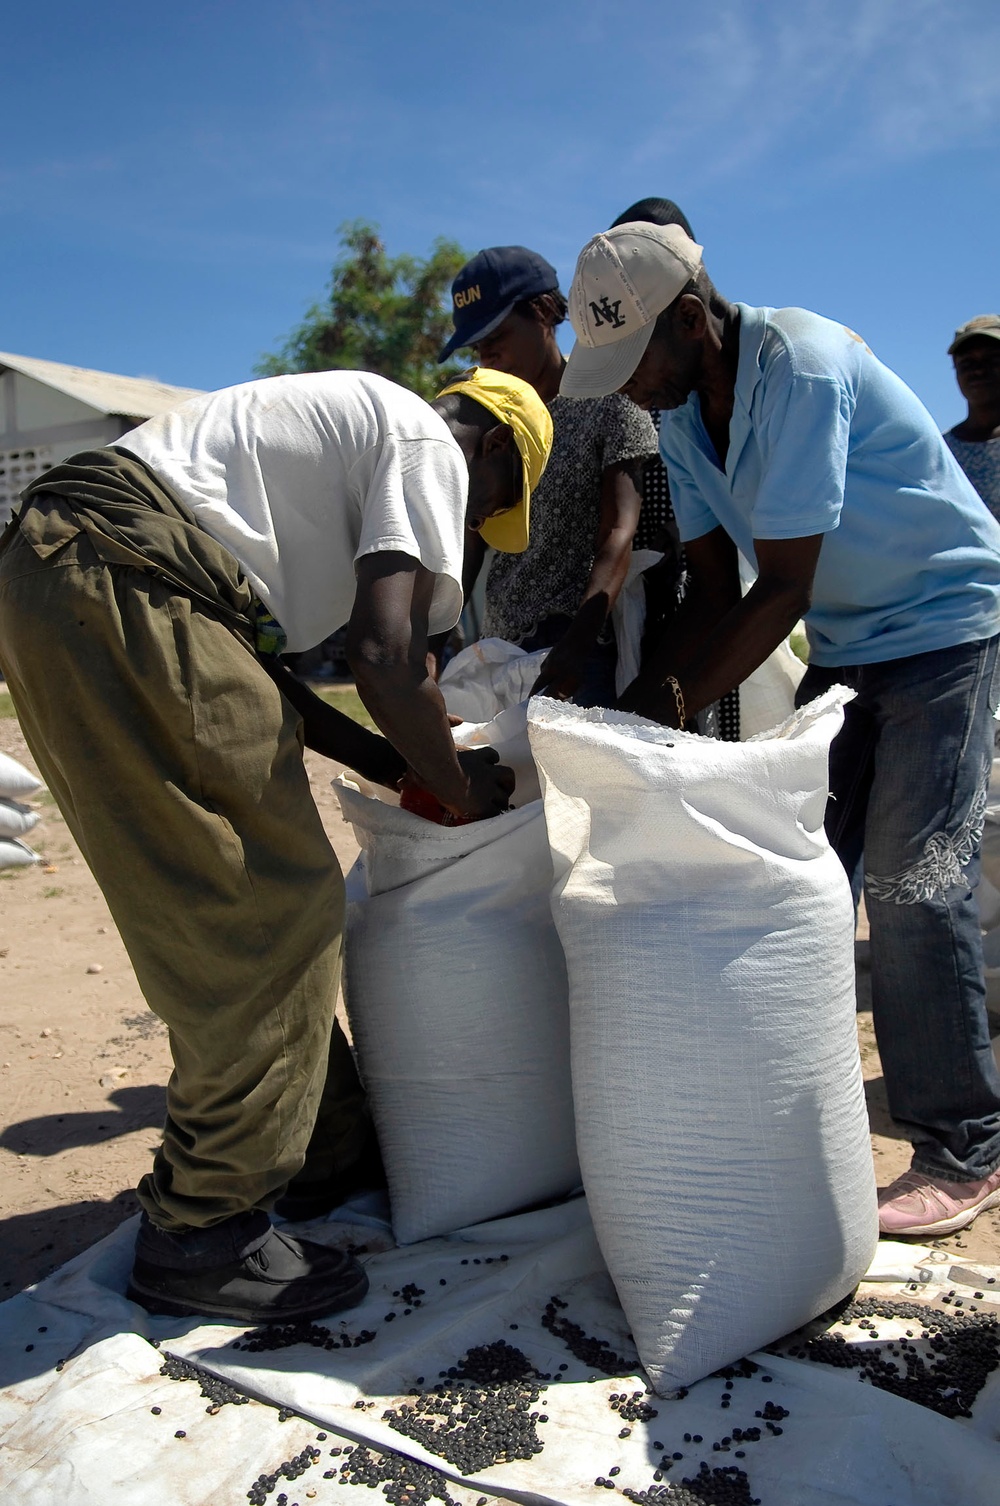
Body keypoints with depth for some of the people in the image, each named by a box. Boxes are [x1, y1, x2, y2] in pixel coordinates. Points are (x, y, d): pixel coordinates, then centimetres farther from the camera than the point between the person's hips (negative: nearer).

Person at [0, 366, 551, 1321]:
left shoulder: (345, 424, 30)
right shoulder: (429, 445, 2)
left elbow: (252, 662, 25)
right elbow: (386, 659, -14)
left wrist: (393, 766, 21)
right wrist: (459, 784, 4)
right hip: (125, 592, -11)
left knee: (232, 908, 16)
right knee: (269, 912, -4)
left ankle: (330, 1156, 30)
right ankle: (198, 1235, 8)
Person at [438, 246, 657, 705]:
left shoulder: (606, 402, -1)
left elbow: (619, 535, -14)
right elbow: (469, 545, 14)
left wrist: (577, 643, -30)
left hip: (580, 650, -5)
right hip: (497, 648, 5)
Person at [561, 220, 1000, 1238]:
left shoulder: (800, 368, -26)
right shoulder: (682, 413, -1)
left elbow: (782, 590, -28)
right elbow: (714, 589, -2)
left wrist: (672, 712, -28)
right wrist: (643, 697, -17)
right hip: (844, 641, 8)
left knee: (913, 880, -12)